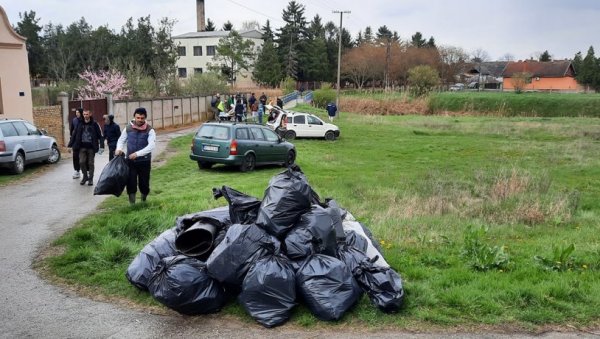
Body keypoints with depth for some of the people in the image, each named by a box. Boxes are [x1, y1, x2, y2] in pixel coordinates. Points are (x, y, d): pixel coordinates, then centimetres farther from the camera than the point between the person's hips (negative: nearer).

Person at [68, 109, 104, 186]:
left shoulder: (94, 124, -4)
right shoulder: (80, 124, 4)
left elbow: (100, 135, -4)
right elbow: (74, 135, 7)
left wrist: (101, 146, -11)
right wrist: (70, 145, 5)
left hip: (91, 147, -2)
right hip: (82, 147, 2)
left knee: (90, 163, 4)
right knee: (82, 162, -4)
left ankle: (90, 178, 15)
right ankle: (85, 176, 15)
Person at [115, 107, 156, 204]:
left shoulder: (149, 130, -9)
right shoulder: (128, 128, -1)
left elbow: (151, 146, -20)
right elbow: (121, 140, 13)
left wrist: (137, 154, -28)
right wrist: (119, 149, -8)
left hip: (144, 161, -1)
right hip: (130, 161, 1)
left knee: (144, 183, 8)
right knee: (131, 183, -3)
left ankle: (144, 202, 33)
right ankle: (132, 204, 7)